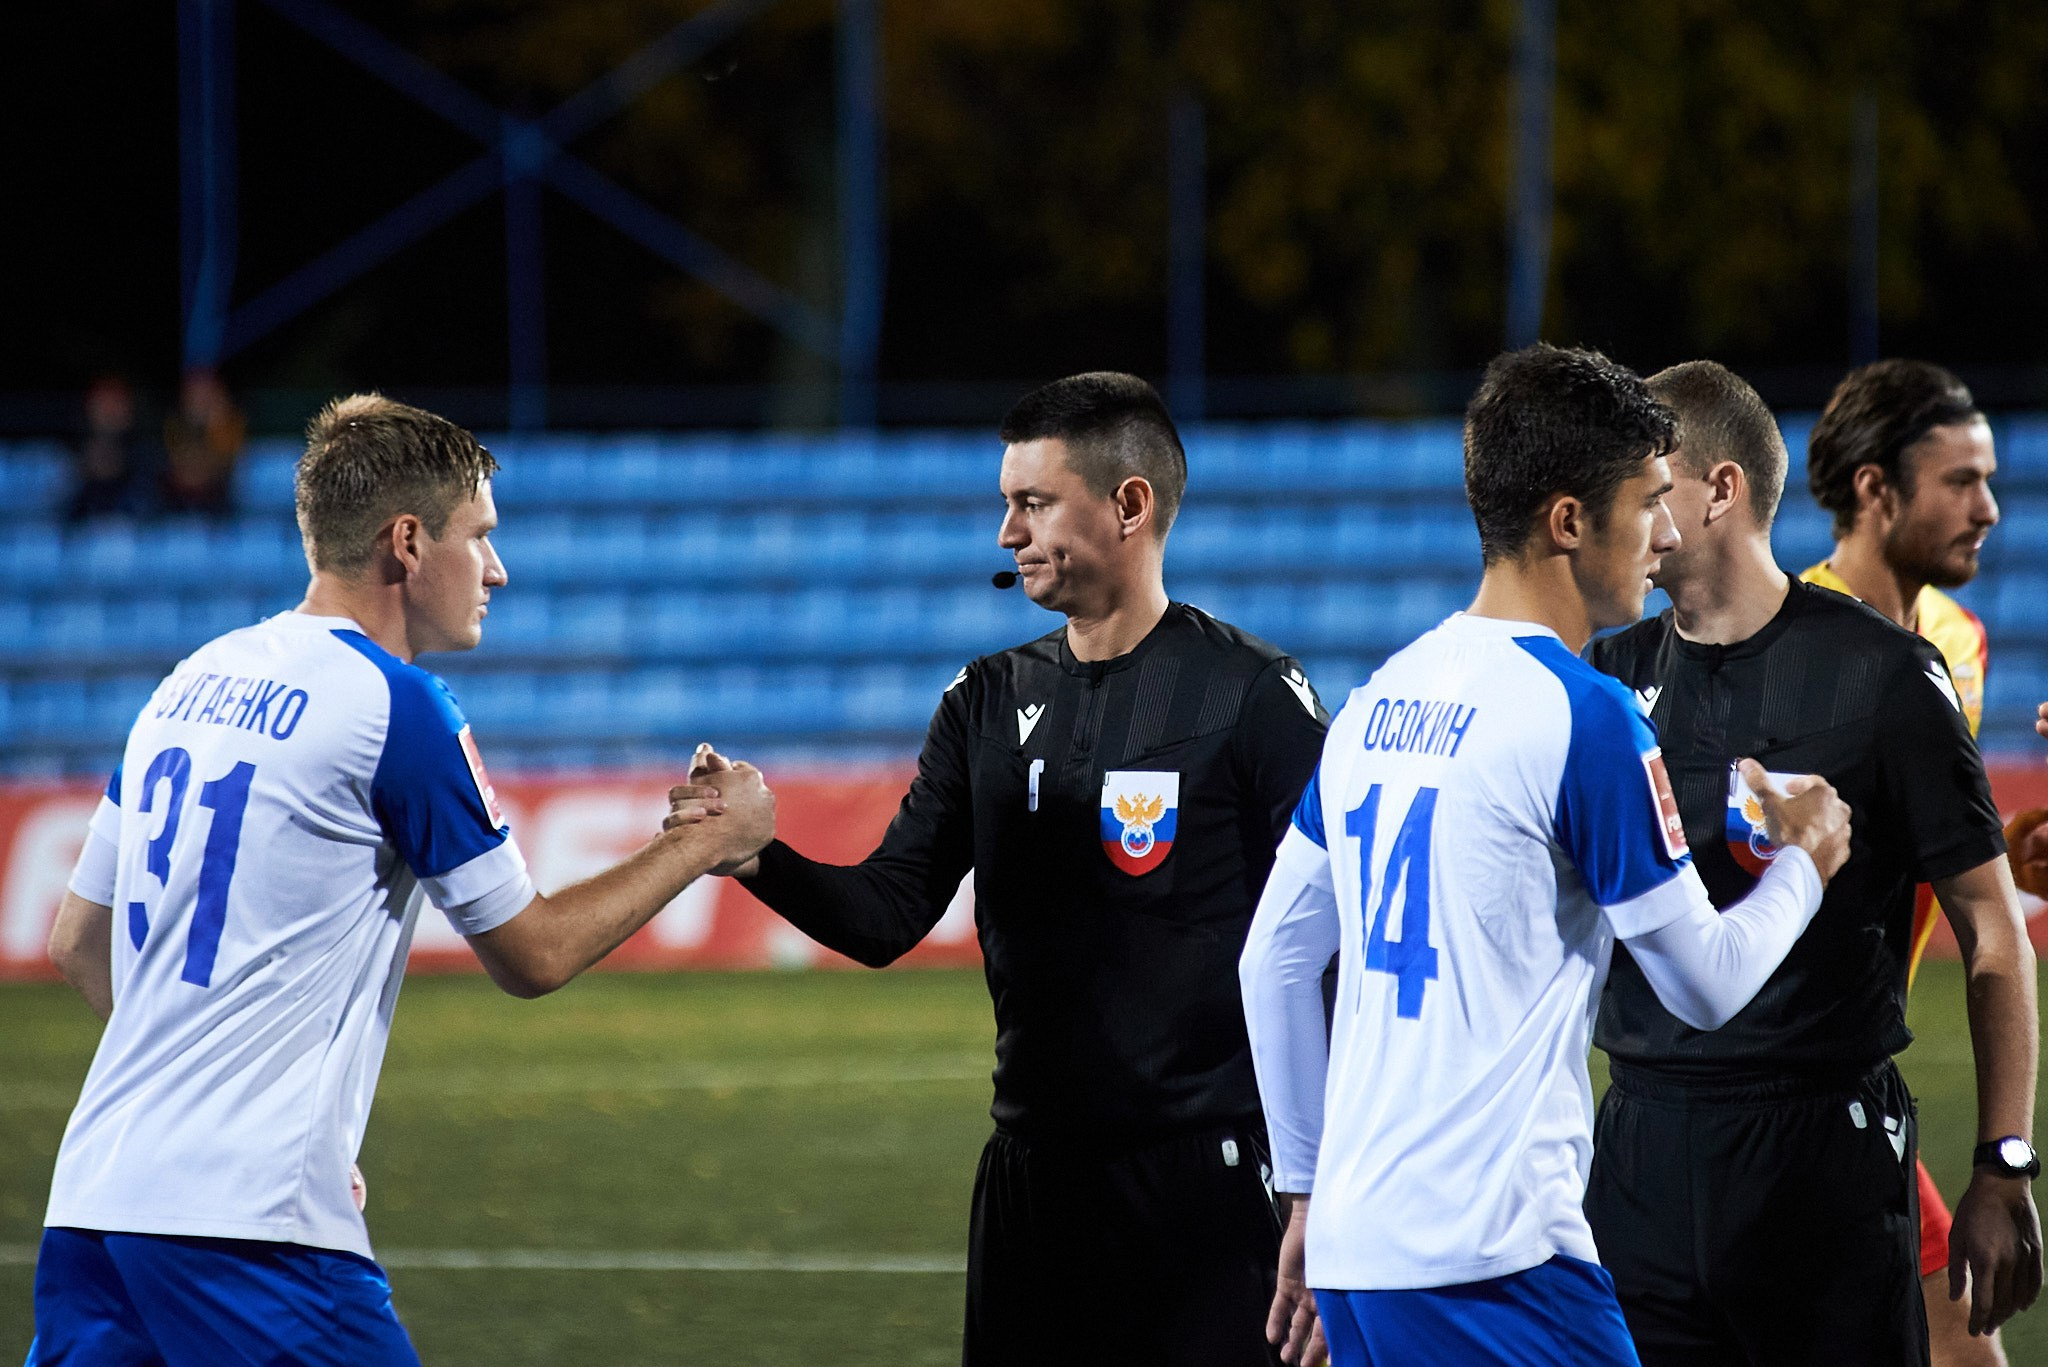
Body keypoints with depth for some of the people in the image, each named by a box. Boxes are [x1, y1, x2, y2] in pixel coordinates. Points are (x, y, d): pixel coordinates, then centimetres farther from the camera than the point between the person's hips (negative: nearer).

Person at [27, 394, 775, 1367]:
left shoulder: (190, 684, 15)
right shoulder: (397, 709, -7)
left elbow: (76, 942, 22)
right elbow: (532, 956, 2)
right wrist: (703, 843, 14)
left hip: (92, 1198, 8)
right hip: (252, 1220, -8)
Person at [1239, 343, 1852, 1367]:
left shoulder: (1379, 698, 13)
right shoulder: (1583, 716, -10)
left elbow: (1273, 958, 18)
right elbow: (1707, 987, -2)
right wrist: (1805, 862, 18)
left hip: (1354, 1244, 8)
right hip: (1493, 1266, -8)